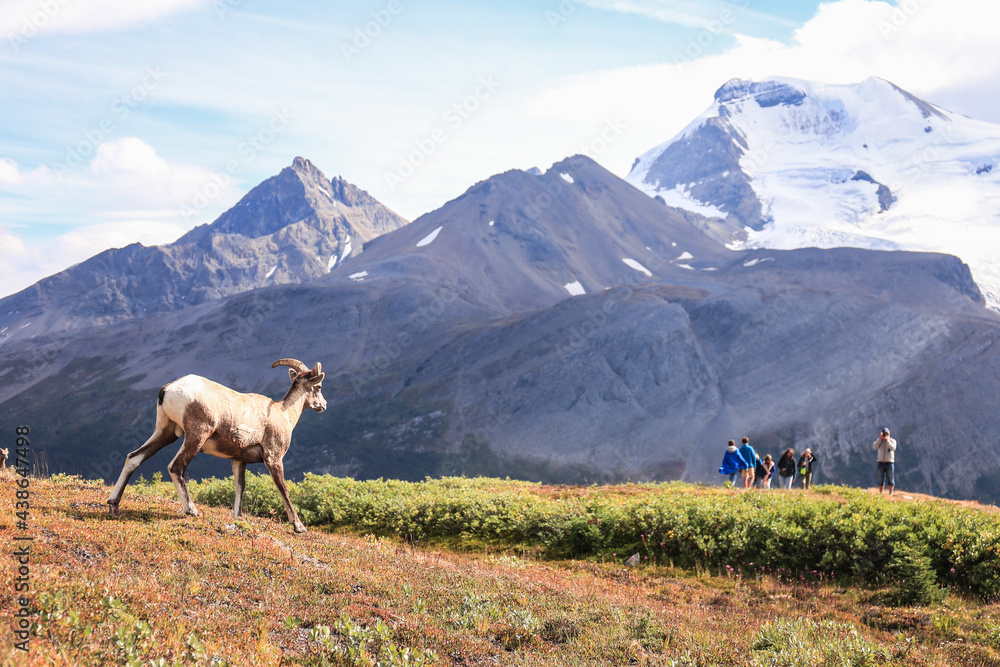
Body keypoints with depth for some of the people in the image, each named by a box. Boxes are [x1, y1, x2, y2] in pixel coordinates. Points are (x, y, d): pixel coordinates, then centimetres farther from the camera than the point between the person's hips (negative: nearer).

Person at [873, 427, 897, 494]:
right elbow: (874, 447, -12)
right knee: (880, 479, 4)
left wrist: (887, 441, -23)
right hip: (881, 462, 2)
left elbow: (893, 448, -17)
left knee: (890, 479, -1)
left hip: (889, 462, -2)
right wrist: (880, 438, -17)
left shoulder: (892, 441, 1)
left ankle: (890, 493, 5)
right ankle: (880, 493, 10)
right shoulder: (879, 441, 6)